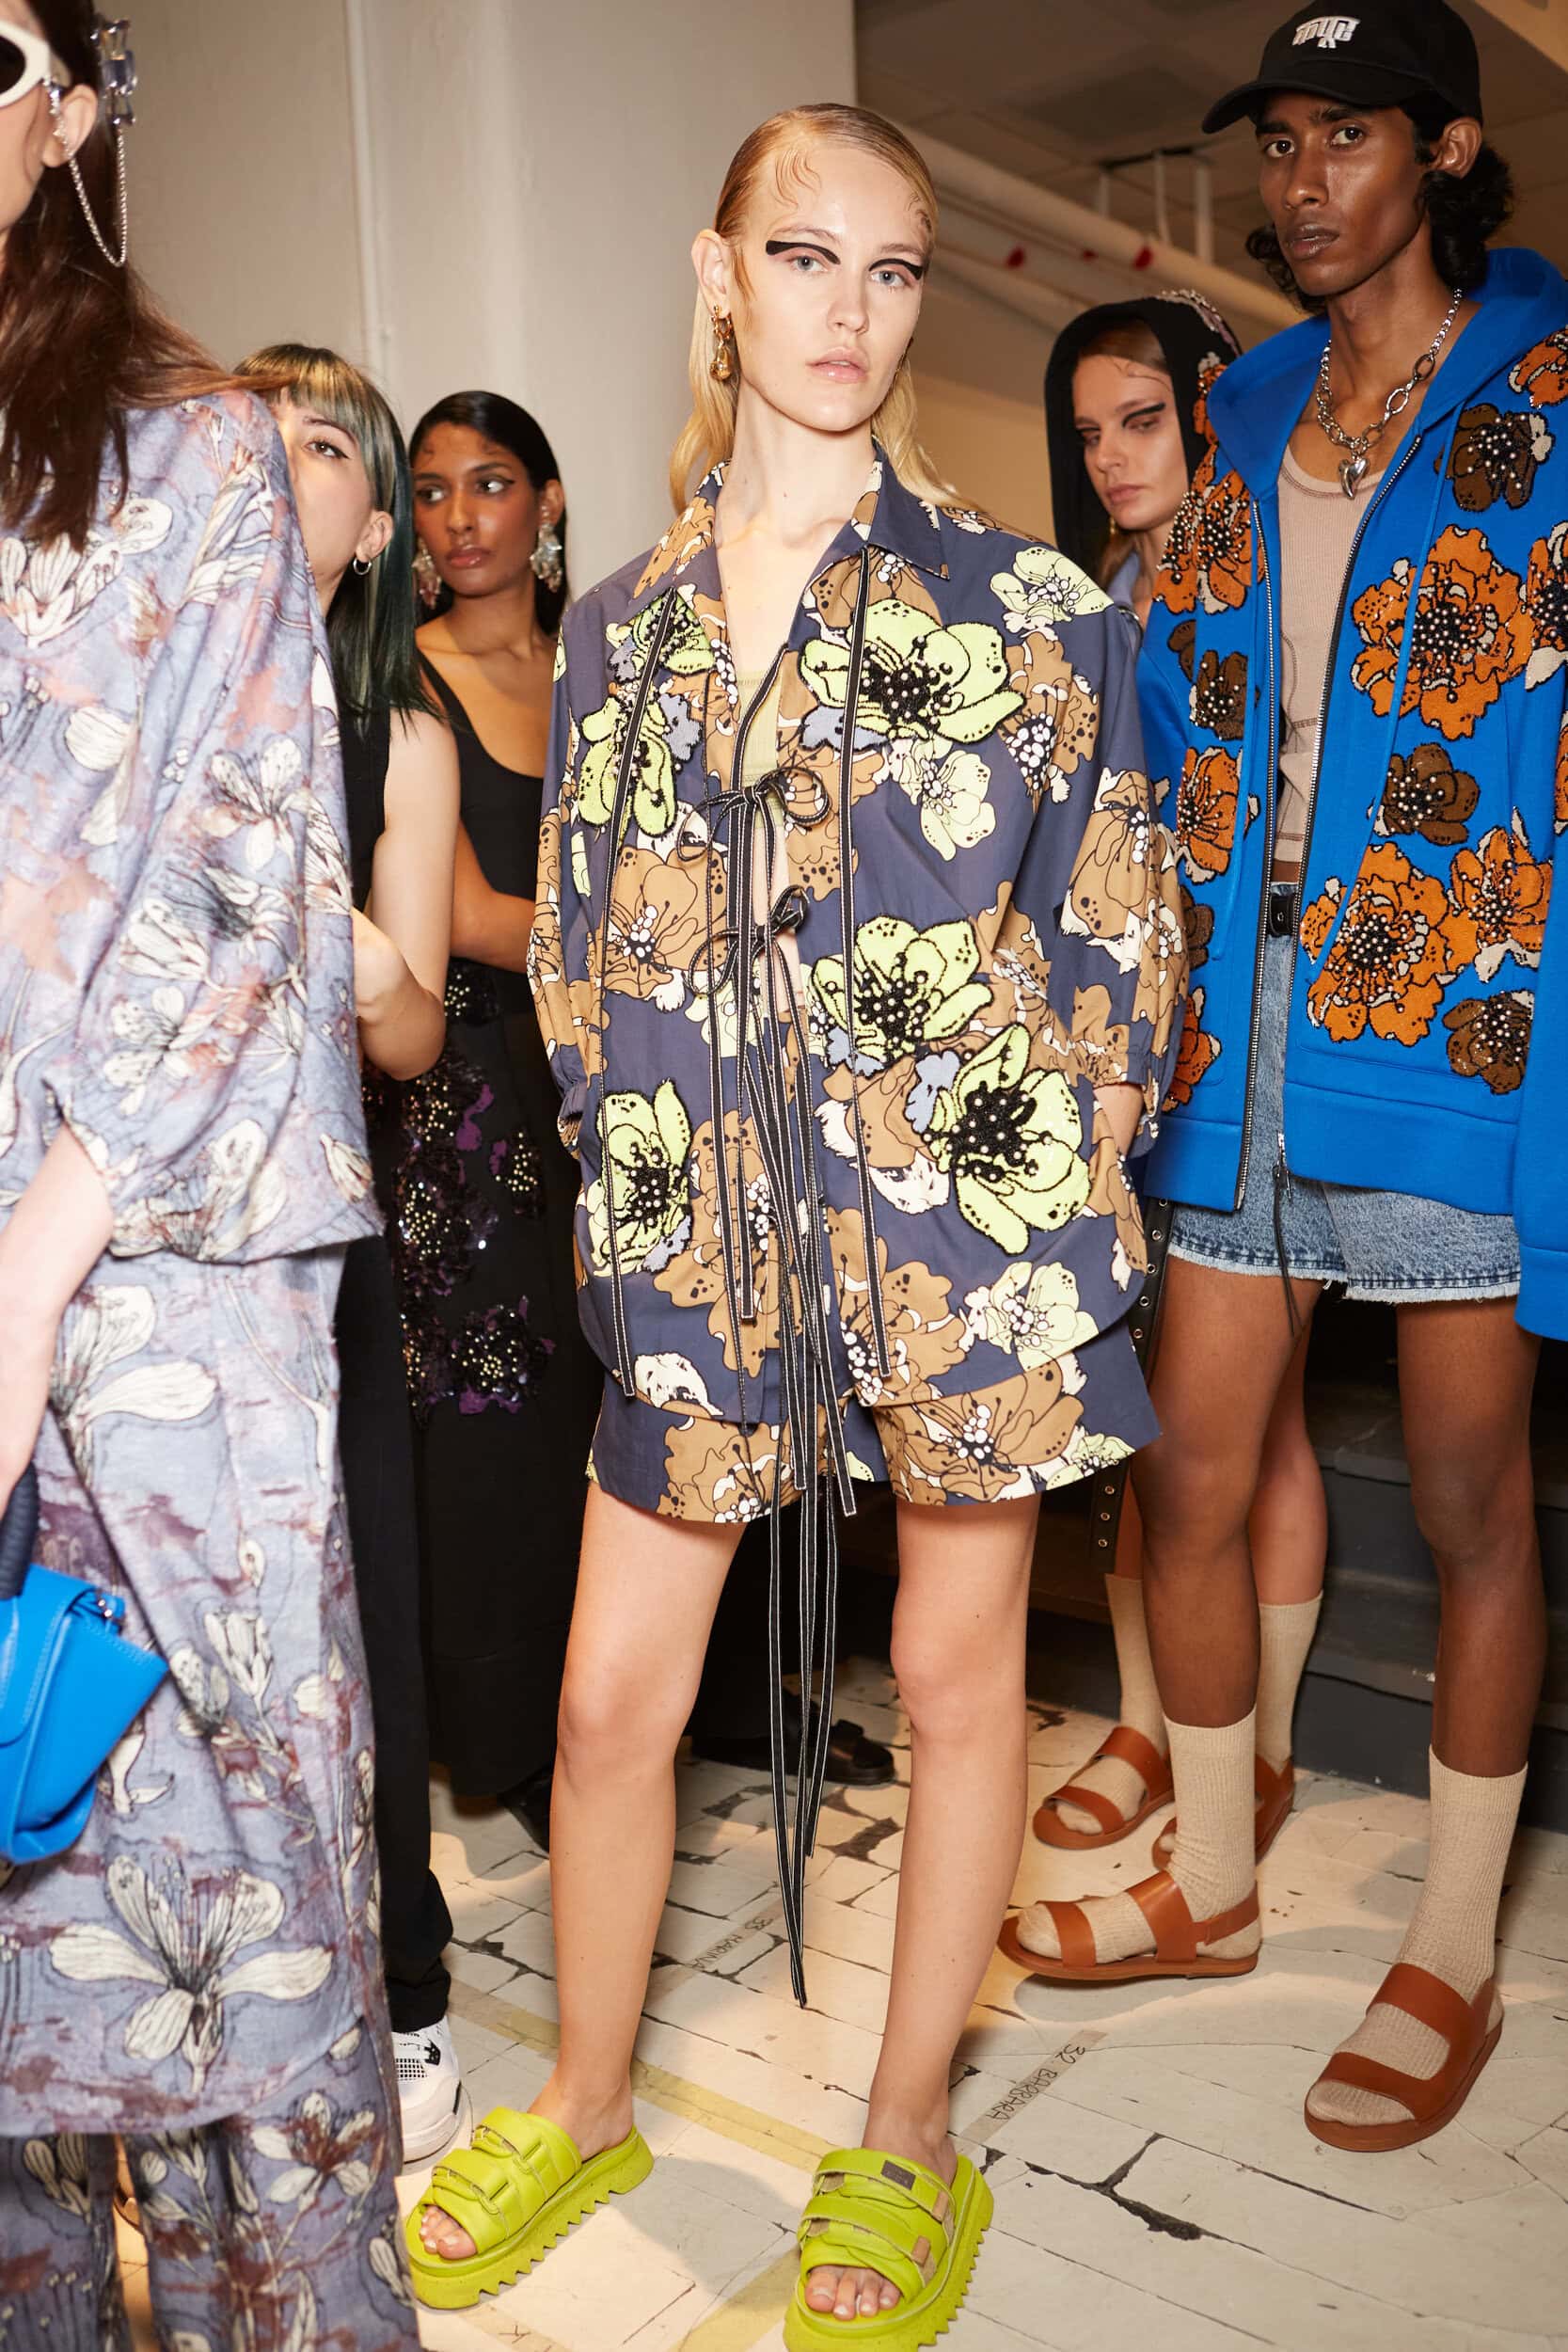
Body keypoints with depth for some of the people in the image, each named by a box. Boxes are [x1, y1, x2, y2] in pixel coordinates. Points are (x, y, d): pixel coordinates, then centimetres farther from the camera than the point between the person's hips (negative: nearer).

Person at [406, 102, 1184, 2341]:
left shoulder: (1031, 609, 0)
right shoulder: (619, 625, 10)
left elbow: (1118, 944, 2)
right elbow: (579, 957, 12)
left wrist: (1027, 1205, -1)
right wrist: (643, 1190, 4)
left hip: (966, 1217, -2)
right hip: (693, 1232, 3)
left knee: (957, 1669, 10)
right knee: (609, 1697, 7)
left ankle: (906, 2142, 32)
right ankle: (586, 2108, 35)